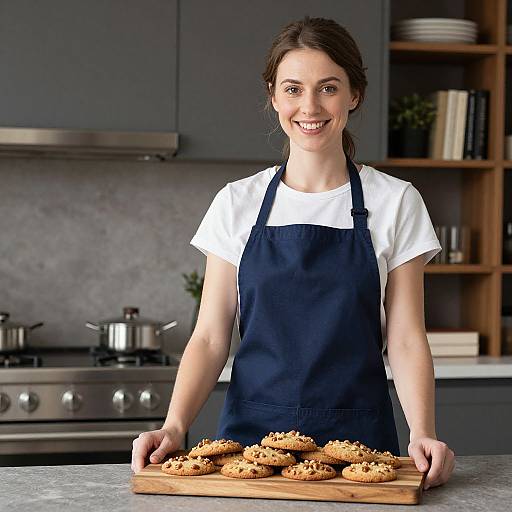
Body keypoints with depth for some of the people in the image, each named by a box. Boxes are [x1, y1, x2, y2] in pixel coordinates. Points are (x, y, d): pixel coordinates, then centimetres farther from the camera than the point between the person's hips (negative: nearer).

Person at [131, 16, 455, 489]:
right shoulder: (238, 203, 3)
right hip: (251, 432, 1)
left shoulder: (394, 202, 0)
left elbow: (406, 339, -2)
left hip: (358, 440, -1)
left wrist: (423, 433, -18)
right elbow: (210, 337, 1)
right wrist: (174, 426, -15)